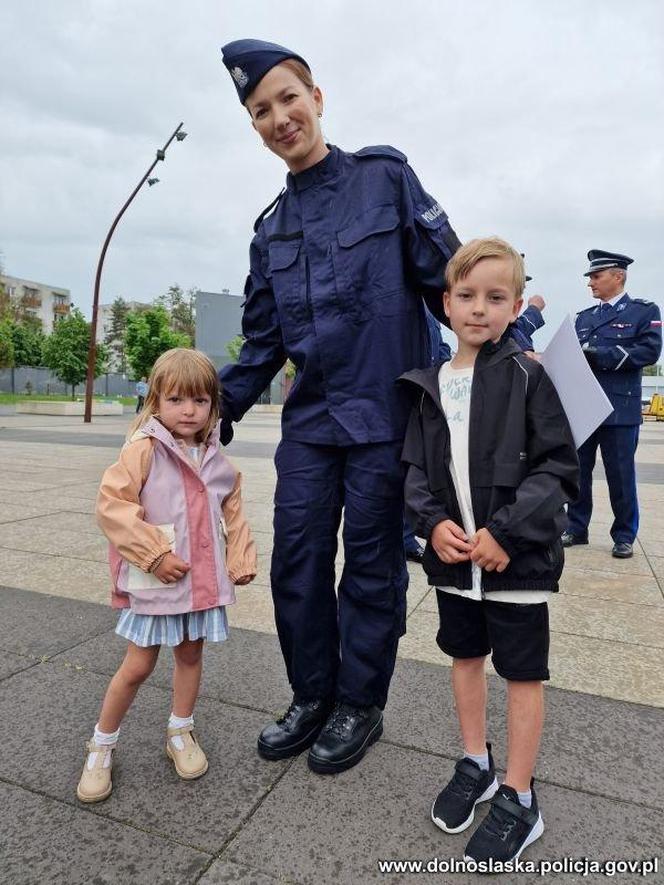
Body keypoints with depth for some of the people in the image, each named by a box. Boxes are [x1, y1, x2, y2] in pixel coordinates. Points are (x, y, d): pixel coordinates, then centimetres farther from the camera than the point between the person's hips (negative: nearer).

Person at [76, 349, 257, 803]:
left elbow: (232, 510, 13)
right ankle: (101, 747, 30)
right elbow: (111, 504, -20)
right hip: (155, 581, -5)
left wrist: (242, 558, 6)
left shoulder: (215, 458, 3)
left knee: (191, 654, 18)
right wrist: (155, 554, -22)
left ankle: (181, 733, 40)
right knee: (138, 666, 7)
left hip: (203, 579, 5)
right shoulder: (144, 450, -14)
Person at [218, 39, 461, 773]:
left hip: (383, 414, -4)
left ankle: (360, 706, 25)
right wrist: (213, 410, 8)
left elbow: (448, 280, -1)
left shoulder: (385, 176, 2)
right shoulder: (271, 230, 14)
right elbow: (262, 343, 14)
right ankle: (312, 697, 28)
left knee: (371, 565, 5)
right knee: (296, 563, 7)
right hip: (308, 421, 5)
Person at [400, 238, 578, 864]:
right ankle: (475, 765, 42)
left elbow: (558, 468, -12)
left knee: (521, 671, 9)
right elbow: (416, 469, 7)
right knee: (465, 654, 19)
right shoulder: (429, 386, 4)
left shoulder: (526, 377, -9)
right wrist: (433, 522, -10)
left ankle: (518, 800, 28)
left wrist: (505, 532, -19)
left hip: (516, 557, -4)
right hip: (453, 554, 5)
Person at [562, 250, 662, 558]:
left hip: (619, 409, -5)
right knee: (578, 470, 9)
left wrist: (599, 355, -18)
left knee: (620, 475, 2)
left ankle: (624, 536, 16)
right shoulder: (584, 317, 18)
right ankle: (576, 528, 21)